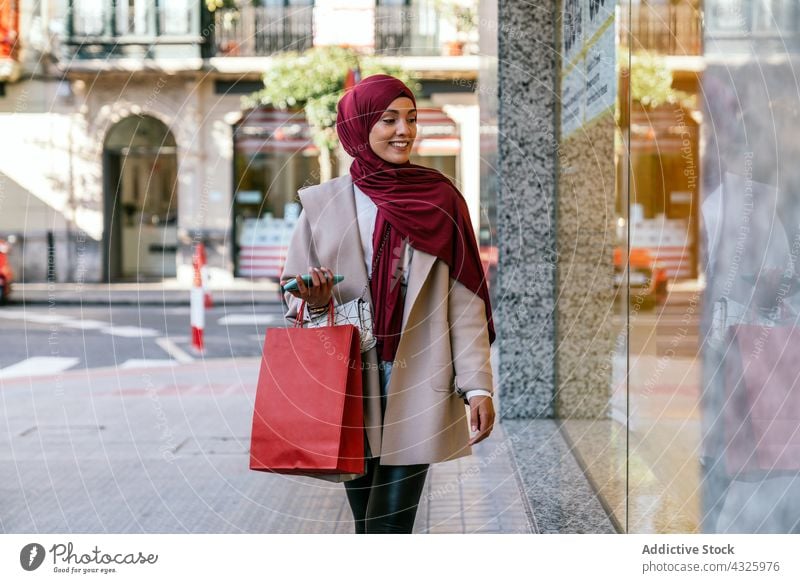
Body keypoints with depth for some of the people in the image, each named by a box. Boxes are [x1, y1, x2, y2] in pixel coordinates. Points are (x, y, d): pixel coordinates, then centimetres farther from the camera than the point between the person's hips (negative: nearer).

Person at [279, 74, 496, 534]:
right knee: (368, 522, 9)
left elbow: (465, 300, 1)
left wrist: (478, 386, -4)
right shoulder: (321, 204, 3)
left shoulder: (442, 199, 3)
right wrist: (316, 303, -15)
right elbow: (295, 301, 8)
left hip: (418, 386, -1)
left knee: (393, 522, -6)